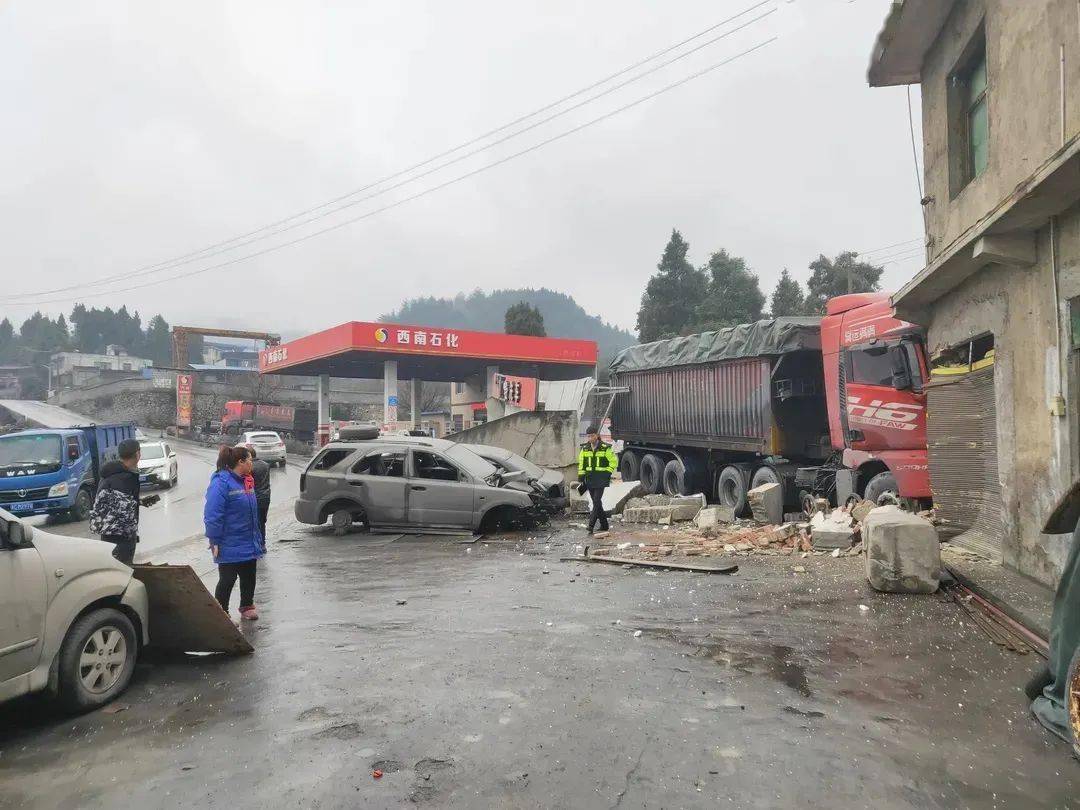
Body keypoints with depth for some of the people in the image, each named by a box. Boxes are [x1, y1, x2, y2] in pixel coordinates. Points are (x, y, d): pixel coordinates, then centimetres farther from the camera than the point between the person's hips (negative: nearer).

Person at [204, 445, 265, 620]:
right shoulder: (221, 483, -19)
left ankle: (247, 606, 34)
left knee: (249, 577, 17)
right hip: (230, 546, -8)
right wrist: (214, 541, -20)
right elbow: (212, 515, -21)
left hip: (249, 544, 8)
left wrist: (258, 539, 20)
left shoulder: (245, 481, 10)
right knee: (227, 580, 3)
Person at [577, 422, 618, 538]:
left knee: (597, 501, -14)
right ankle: (604, 526, 18)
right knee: (596, 503, 8)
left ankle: (591, 526, -16)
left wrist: (607, 473, -3)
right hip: (589, 479, 5)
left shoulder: (605, 448, -5)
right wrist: (580, 479, 7)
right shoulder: (584, 449, 7)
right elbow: (581, 465, 12)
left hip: (601, 479, -5)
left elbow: (614, 461, 3)